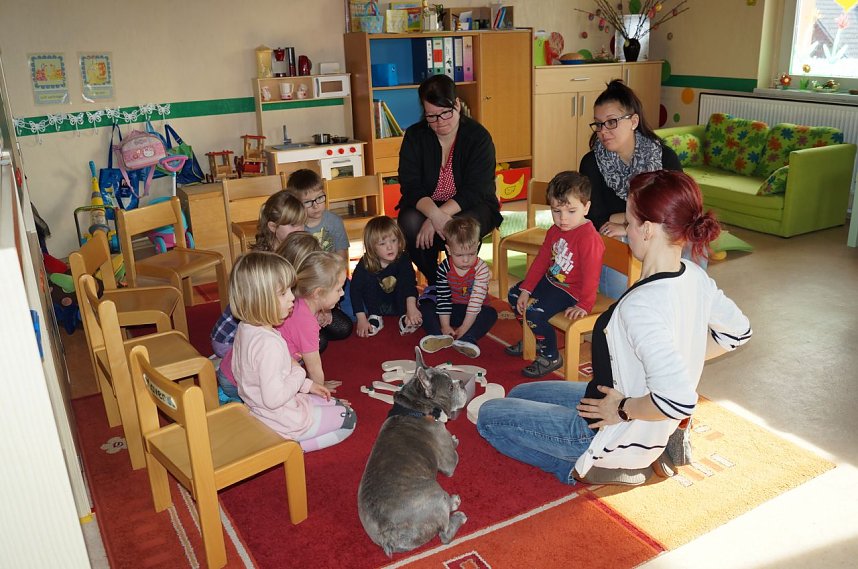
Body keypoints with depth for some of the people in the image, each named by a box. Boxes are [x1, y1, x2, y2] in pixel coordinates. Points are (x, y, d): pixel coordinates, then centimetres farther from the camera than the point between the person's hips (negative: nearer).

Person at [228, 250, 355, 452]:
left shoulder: (246, 329, -2)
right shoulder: (269, 343, -33)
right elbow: (274, 398, -33)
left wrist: (307, 385, 9)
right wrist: (298, 372, -17)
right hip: (282, 423, -9)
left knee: (337, 405, 23)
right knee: (348, 418, 5)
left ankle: (291, 442, 10)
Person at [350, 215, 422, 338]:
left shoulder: (403, 259, -20)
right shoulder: (364, 265, -21)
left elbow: (410, 282, -35)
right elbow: (355, 290, -26)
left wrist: (411, 306, -53)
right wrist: (361, 319, -35)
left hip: (398, 304, 0)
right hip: (376, 304, 0)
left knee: (404, 278, -25)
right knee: (368, 278, -25)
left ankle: (405, 316, -24)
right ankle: (374, 317, -17)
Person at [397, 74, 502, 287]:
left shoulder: (479, 136, -11)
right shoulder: (414, 136, -4)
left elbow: (474, 191, -19)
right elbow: (410, 187, -13)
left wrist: (437, 218, -32)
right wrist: (435, 214, -34)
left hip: (470, 207, -2)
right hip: (425, 206, 2)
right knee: (410, 223, -31)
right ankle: (434, 283, -8)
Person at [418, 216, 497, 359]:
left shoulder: (481, 268, -21)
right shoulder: (444, 268, -15)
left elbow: (476, 299, -25)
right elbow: (443, 298, -14)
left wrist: (464, 327, -28)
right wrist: (445, 325, -20)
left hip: (472, 311, -2)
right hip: (451, 310, 2)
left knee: (491, 314, -29)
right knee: (425, 306, -17)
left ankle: (466, 339, -47)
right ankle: (440, 336, -39)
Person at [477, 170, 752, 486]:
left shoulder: (640, 306, -35)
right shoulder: (694, 276, -8)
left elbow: (677, 400, -43)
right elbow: (737, 330, 9)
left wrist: (623, 409, -24)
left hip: (617, 436, -8)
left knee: (488, 415, 2)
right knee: (519, 394, 23)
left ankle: (587, 466, 2)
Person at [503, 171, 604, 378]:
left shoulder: (589, 238, -26)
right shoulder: (555, 231, 2)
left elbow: (591, 275, -26)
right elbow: (541, 260, 7)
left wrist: (584, 305, -24)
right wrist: (525, 289, 5)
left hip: (570, 290, -9)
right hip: (550, 280, 9)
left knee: (534, 311, -24)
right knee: (515, 295, 15)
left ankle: (550, 357, -2)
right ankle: (533, 338, 33)